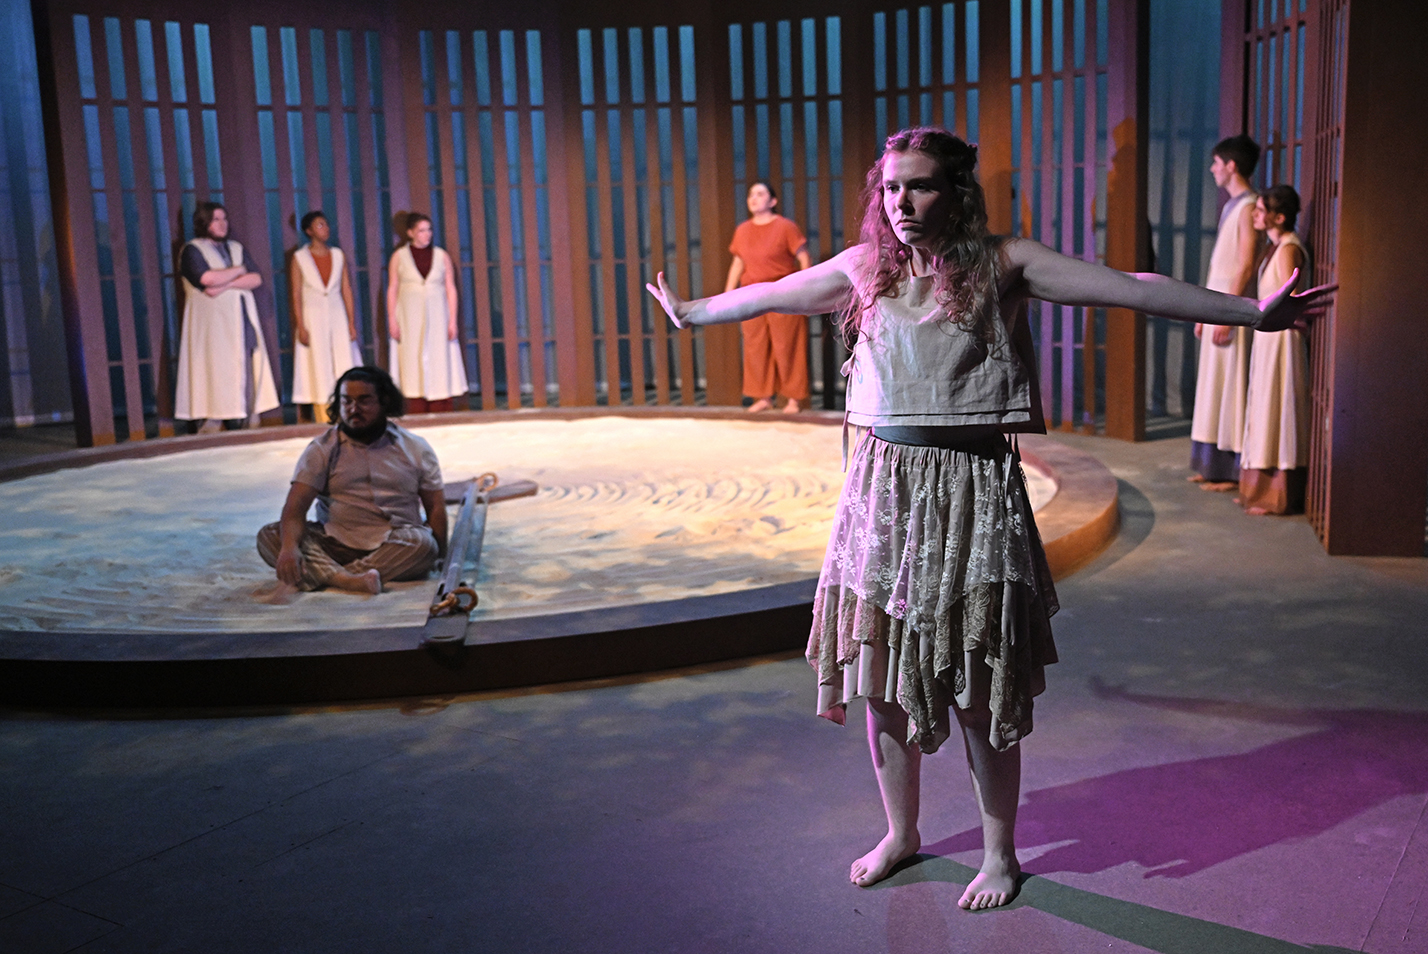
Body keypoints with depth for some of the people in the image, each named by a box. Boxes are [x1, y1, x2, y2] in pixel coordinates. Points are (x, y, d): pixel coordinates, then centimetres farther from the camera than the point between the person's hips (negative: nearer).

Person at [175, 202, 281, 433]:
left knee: (248, 368, -2)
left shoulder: (236, 248, 18)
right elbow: (206, 278, -16)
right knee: (215, 368, -10)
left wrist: (226, 285, -11)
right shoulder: (192, 250, 2)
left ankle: (250, 418, -1)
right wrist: (239, 270, -2)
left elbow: (256, 278, 5)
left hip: (242, 318, 5)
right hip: (212, 321, -5)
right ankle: (213, 420, -10)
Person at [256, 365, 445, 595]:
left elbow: (436, 506, 7)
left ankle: (323, 575, -32)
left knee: (421, 541, -34)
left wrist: (437, 556, -10)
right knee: (269, 536, -22)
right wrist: (289, 547, -29)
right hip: (337, 545, 1)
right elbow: (296, 505, -8)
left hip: (395, 548, 0)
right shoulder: (322, 449, 4)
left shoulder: (416, 449, 8)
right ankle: (347, 581, -44)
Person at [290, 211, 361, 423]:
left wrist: (352, 323, 1)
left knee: (343, 366, -2)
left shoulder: (338, 255, 8)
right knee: (319, 369, -3)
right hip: (312, 316, -3)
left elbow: (347, 290, 7)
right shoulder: (299, 258, 1)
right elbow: (296, 295, -2)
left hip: (337, 316, 3)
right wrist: (301, 327, -10)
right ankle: (324, 424, -2)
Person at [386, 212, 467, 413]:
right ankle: (418, 418, -1)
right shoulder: (399, 257, 5)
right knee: (414, 364, -2)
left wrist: (452, 320, -4)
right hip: (410, 318, -1)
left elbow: (451, 289, 4)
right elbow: (392, 289, 3)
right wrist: (392, 320, -5)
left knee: (440, 365, -3)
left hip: (437, 316, 1)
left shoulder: (442, 256, 7)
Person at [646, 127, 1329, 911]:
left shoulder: (1003, 265, -3)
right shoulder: (864, 267, 8)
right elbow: (765, 296, 22)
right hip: (883, 485, 4)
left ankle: (999, 851, 23)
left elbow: (1131, 290, -7)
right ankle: (901, 832, 32)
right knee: (880, 676, 11)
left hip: (973, 490, -4)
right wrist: (692, 312, 35)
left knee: (981, 690, 2)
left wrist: (1252, 313, -11)